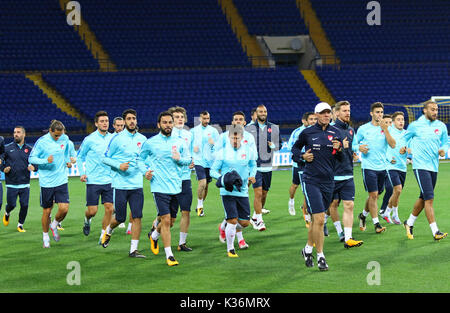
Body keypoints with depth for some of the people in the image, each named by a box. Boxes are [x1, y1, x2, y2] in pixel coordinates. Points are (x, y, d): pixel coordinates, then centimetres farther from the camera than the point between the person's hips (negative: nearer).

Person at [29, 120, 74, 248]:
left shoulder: (65, 139, 2)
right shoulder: (42, 142, -11)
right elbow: (31, 158, -8)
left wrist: (67, 160, 10)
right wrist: (46, 161, -22)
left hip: (61, 180, 3)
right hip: (46, 182, -3)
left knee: (64, 208, -10)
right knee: (47, 211, 5)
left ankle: (54, 225, 21)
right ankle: (45, 236, 25)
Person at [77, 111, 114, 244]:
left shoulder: (112, 138, 5)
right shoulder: (89, 140, -5)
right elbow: (80, 157, 6)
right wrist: (82, 173, -5)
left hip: (108, 180, 3)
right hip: (93, 180, -3)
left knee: (109, 208, -4)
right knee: (93, 210, -2)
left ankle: (103, 235, 9)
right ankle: (87, 220, 33)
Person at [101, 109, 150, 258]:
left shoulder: (142, 139, 8)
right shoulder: (117, 138, -4)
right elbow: (105, 158, -1)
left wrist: (146, 171, 1)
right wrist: (119, 165, -15)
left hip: (137, 185, 3)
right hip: (120, 184, -3)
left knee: (137, 217, -4)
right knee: (120, 218, 3)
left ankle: (133, 249, 2)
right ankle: (108, 231, 36)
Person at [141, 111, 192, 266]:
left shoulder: (180, 142, 7)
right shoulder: (150, 143, 1)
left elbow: (189, 160, 11)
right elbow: (140, 159, 12)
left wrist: (179, 159, -11)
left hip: (176, 187, 4)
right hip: (160, 187, -4)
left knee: (171, 221, 11)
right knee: (166, 220, -13)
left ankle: (154, 235, 43)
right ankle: (169, 255, -5)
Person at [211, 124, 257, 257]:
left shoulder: (248, 150, 1)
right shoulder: (222, 152, -6)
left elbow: (253, 165, 20)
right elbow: (213, 171, -2)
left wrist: (252, 176, 1)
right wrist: (222, 178, -21)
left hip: (242, 191, 3)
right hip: (227, 191, -3)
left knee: (244, 222, 7)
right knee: (233, 220, -11)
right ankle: (230, 249, 6)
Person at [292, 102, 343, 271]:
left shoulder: (336, 133, 8)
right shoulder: (307, 132, -1)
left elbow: (342, 158, 13)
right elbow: (295, 148, 15)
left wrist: (339, 149, -8)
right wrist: (302, 156, -4)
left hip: (328, 181, 4)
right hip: (311, 180, -4)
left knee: (317, 219, 12)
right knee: (319, 219, -13)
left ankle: (308, 249, 31)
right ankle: (320, 256, -5)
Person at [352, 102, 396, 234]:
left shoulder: (386, 128, 5)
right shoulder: (363, 129, 1)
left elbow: (393, 145, -8)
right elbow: (354, 144, 11)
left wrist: (385, 129, -16)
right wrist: (359, 147, -12)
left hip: (382, 167, 3)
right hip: (368, 166, -3)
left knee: (374, 195, 11)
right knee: (373, 194, -11)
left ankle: (363, 215, 35)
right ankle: (376, 224, -6)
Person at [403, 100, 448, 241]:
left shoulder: (441, 126, 7)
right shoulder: (415, 126, -2)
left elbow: (446, 141, 17)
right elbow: (405, 139, 15)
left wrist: (443, 149, -2)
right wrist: (410, 152, 6)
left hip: (434, 166, 5)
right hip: (420, 166, -5)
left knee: (424, 198, 14)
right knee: (429, 198, -14)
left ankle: (409, 223, 34)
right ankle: (435, 232, -16)